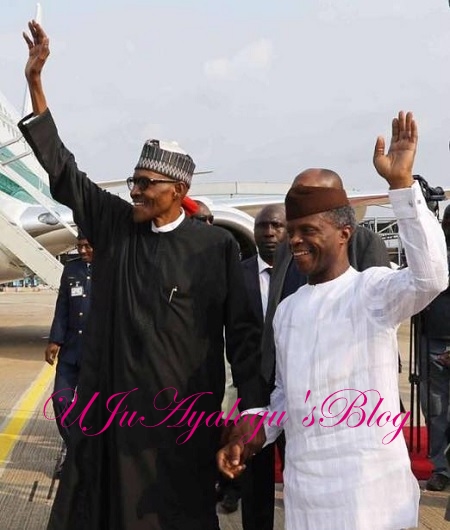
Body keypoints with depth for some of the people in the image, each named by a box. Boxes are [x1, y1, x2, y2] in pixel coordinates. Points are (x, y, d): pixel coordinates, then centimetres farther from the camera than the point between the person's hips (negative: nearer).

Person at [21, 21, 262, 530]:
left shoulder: (216, 245, -8)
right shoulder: (116, 225, 3)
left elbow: (242, 330, -5)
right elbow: (63, 173, 2)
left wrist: (251, 406, -6)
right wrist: (35, 82, -2)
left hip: (182, 412, -4)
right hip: (110, 403, 4)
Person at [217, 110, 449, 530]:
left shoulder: (373, 288, -7)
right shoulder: (287, 309, 13)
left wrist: (401, 183, -31)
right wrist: (255, 428, 3)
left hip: (367, 485, -6)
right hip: (303, 485, 6)